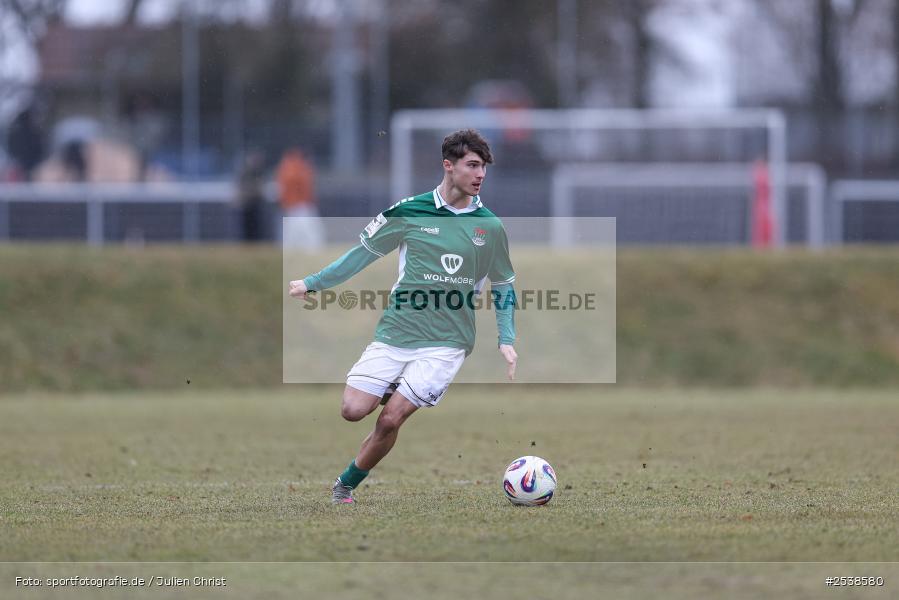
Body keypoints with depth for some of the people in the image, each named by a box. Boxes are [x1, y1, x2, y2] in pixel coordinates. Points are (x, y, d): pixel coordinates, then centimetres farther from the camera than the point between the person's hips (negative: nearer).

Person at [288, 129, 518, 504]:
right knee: (353, 410, -9)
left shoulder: (489, 226, 3)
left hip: (445, 343, -1)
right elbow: (365, 251, 11)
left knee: (389, 420, -12)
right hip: (396, 332, 1)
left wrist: (506, 340, 6)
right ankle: (397, 391, 24)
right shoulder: (409, 212, -1)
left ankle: (345, 486, 9)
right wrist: (313, 283, 11)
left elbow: (503, 285, 16)